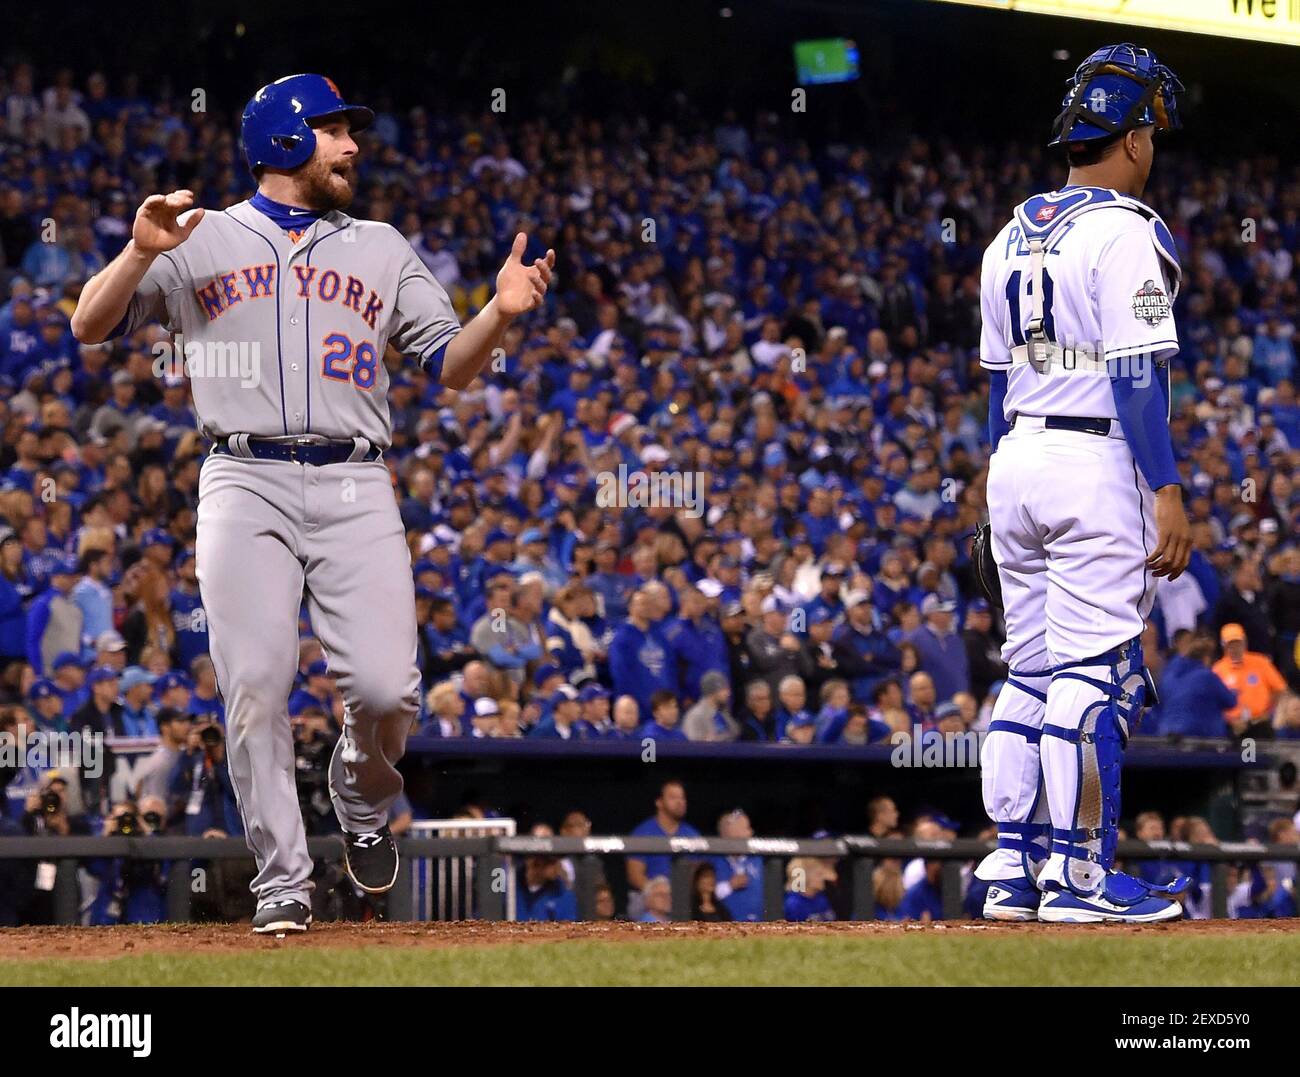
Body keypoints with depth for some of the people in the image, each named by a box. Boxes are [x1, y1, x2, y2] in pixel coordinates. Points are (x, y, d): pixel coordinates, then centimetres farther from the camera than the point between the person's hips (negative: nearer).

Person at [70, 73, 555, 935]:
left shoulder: (382, 250, 19)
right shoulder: (203, 240, 12)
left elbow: (451, 367, 15)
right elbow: (90, 327, 6)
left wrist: (500, 315, -5)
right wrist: (140, 254, -12)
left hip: (355, 490, 2)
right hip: (245, 485, -2)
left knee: (387, 688, -11)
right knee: (256, 687, -11)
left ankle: (362, 799, 21)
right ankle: (283, 881, -2)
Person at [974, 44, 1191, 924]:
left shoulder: (1012, 237, 13)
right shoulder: (1123, 232, -11)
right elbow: (1137, 377, -17)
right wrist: (1169, 494, -17)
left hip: (1015, 465, 8)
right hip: (1098, 465, -8)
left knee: (1031, 669, 11)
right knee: (1095, 672, -6)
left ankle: (1013, 869, 11)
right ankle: (1079, 874, -6)